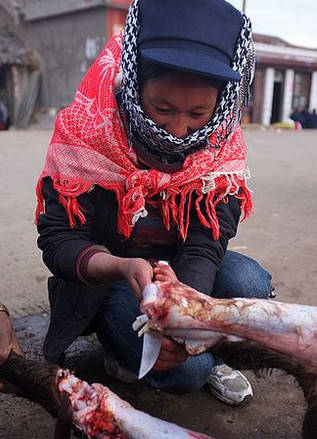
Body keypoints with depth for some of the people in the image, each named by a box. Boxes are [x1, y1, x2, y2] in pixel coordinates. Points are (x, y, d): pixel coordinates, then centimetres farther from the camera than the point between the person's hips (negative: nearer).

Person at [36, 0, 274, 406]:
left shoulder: (223, 145, -16)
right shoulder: (86, 129, -24)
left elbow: (204, 245, -22)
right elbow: (57, 239, -23)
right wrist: (123, 268, -44)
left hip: (179, 266, 4)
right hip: (100, 274, -3)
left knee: (251, 285, -25)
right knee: (185, 370, -22)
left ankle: (207, 358, 4)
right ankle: (119, 339, 10)